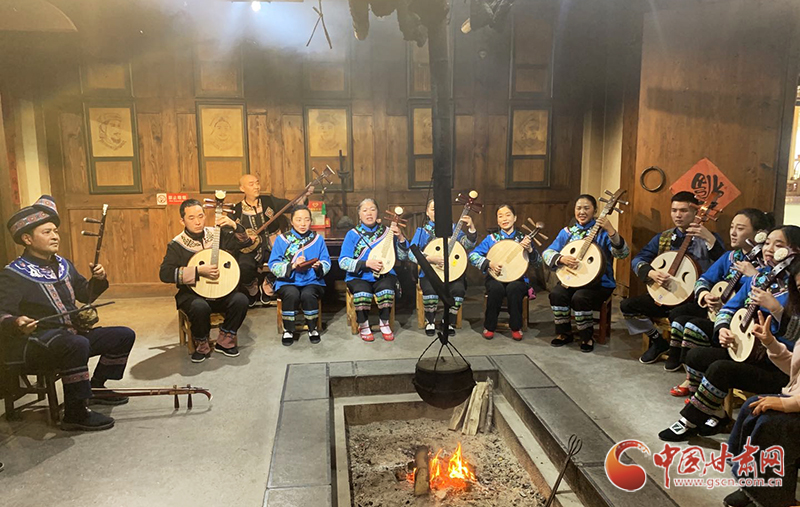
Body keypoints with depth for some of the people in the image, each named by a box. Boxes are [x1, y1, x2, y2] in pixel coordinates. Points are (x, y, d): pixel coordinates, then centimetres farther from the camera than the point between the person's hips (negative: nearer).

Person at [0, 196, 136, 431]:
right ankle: (75, 415, -25)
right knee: (77, 344, -40)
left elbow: (86, 295, 22)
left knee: (124, 335, 5)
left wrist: (98, 280, 2)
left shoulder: (63, 265, 13)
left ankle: (95, 388, 18)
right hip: (33, 342, -8)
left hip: (72, 334, 9)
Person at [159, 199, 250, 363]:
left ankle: (224, 341, -1)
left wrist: (234, 226, -11)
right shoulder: (177, 245, -6)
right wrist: (198, 271, -23)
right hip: (192, 294, -3)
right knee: (200, 307, -36)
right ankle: (202, 346, -6)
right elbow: (164, 274, -16)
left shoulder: (215, 234, 3)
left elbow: (242, 241, 10)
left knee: (241, 300, -24)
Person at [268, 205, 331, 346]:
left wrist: (319, 266, -19)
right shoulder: (282, 239, 4)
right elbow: (273, 266, -4)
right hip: (288, 282, -1)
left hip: (312, 281, 1)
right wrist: (292, 265, -19)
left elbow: (327, 263, 4)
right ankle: (288, 330, -8)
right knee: (292, 294, -33)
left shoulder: (318, 239, 9)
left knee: (308, 294, -32)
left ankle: (313, 329, -4)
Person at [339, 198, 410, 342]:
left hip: (383, 275, 1)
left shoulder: (387, 232, 6)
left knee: (386, 290, -31)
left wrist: (400, 238, -14)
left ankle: (384, 324, -4)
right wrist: (367, 263, -17)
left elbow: (403, 257, 3)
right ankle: (364, 327, -4)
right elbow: (343, 262, -5)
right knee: (362, 293, -32)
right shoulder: (353, 234, 2)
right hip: (358, 277, -1)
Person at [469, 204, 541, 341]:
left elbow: (538, 261, 0)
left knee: (514, 288, -34)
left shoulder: (523, 239, 7)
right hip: (495, 278, 0)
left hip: (518, 279, 0)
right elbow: (472, 255, -2)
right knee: (496, 288, -34)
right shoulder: (491, 238, 5)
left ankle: (516, 327, -12)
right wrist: (489, 263, -18)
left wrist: (529, 249, -20)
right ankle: (489, 327, -11)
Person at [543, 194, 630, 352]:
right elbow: (547, 252, 4)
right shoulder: (567, 232, 9)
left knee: (579, 298, -30)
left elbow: (623, 253, -17)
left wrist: (611, 230, -31)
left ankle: (587, 337, -5)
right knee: (556, 294, -24)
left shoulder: (602, 232, -2)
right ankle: (564, 333, -1)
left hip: (599, 282, -3)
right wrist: (561, 259, -18)